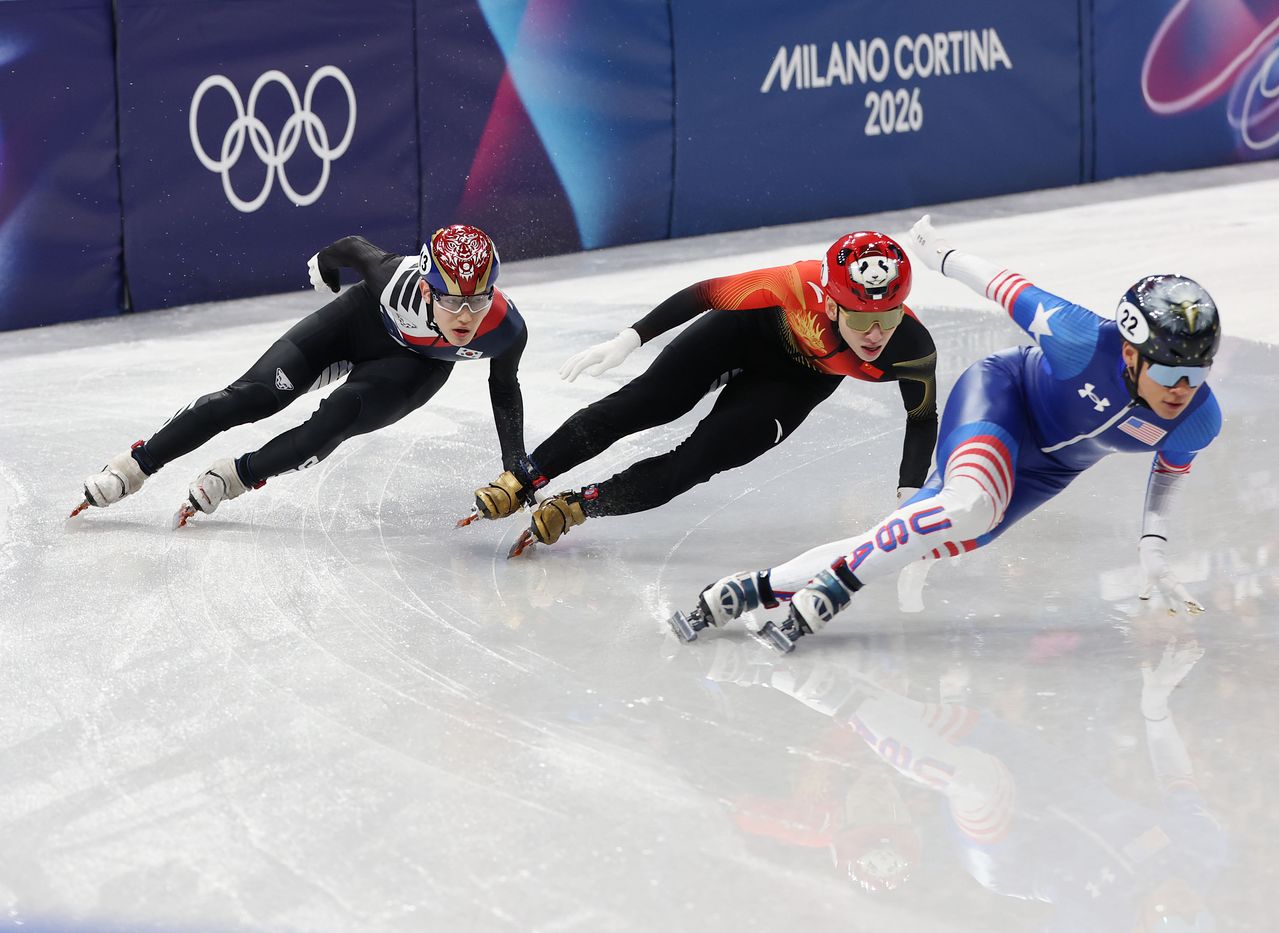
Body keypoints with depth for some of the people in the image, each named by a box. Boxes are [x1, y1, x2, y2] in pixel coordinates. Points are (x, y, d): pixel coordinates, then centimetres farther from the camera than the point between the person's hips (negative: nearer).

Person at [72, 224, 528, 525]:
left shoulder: (506, 332, -35)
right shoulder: (397, 278, -41)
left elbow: (505, 386, -11)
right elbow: (355, 248, -15)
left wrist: (516, 468, -3)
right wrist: (325, 261, 7)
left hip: (417, 364, 1)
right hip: (361, 321, -1)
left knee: (336, 419, -24)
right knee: (256, 394, -14)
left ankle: (235, 477, -3)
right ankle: (136, 464, -4)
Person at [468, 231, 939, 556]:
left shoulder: (912, 348, -36)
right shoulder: (799, 287, -42)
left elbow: (922, 418, -15)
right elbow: (705, 294, -29)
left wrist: (909, 497, -22)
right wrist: (629, 339, -31)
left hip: (795, 381, 1)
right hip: (749, 330, -1)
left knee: (701, 457, -13)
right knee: (649, 402, -10)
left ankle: (575, 506, 1)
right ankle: (522, 480, 4)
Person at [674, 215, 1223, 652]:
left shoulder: (1199, 421, -21)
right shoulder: (1086, 342, -35)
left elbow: (1170, 467, 3)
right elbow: (1011, 291, -19)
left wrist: (1153, 549, -2)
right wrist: (942, 255, -4)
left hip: (1048, 467, 5)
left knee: (908, 541, -6)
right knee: (972, 504, -36)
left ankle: (762, 588, -1)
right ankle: (830, 588, -24)